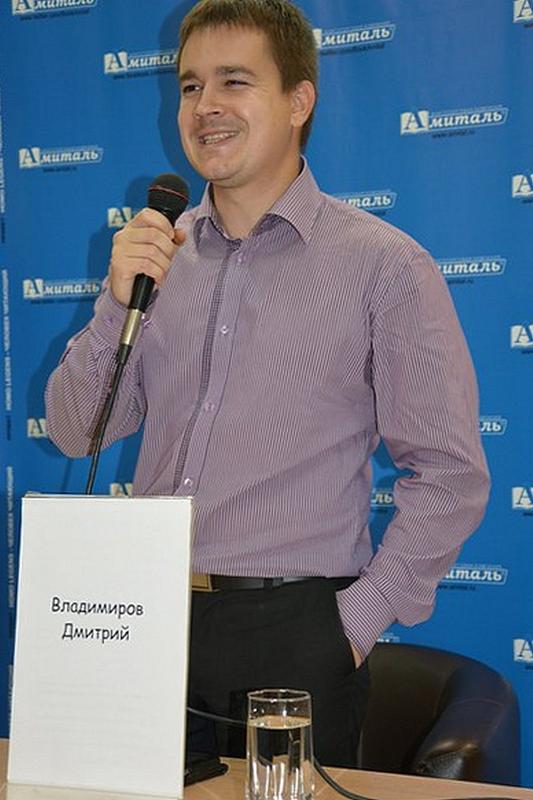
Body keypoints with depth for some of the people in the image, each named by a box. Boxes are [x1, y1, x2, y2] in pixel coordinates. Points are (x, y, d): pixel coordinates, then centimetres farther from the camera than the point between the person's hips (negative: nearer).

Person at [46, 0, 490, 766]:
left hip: (296, 634, -4)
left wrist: (358, 620, -10)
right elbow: (75, 433, 5)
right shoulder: (156, 251, 8)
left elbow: (450, 477, -7)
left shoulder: (385, 265, -6)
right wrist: (120, 301, -9)